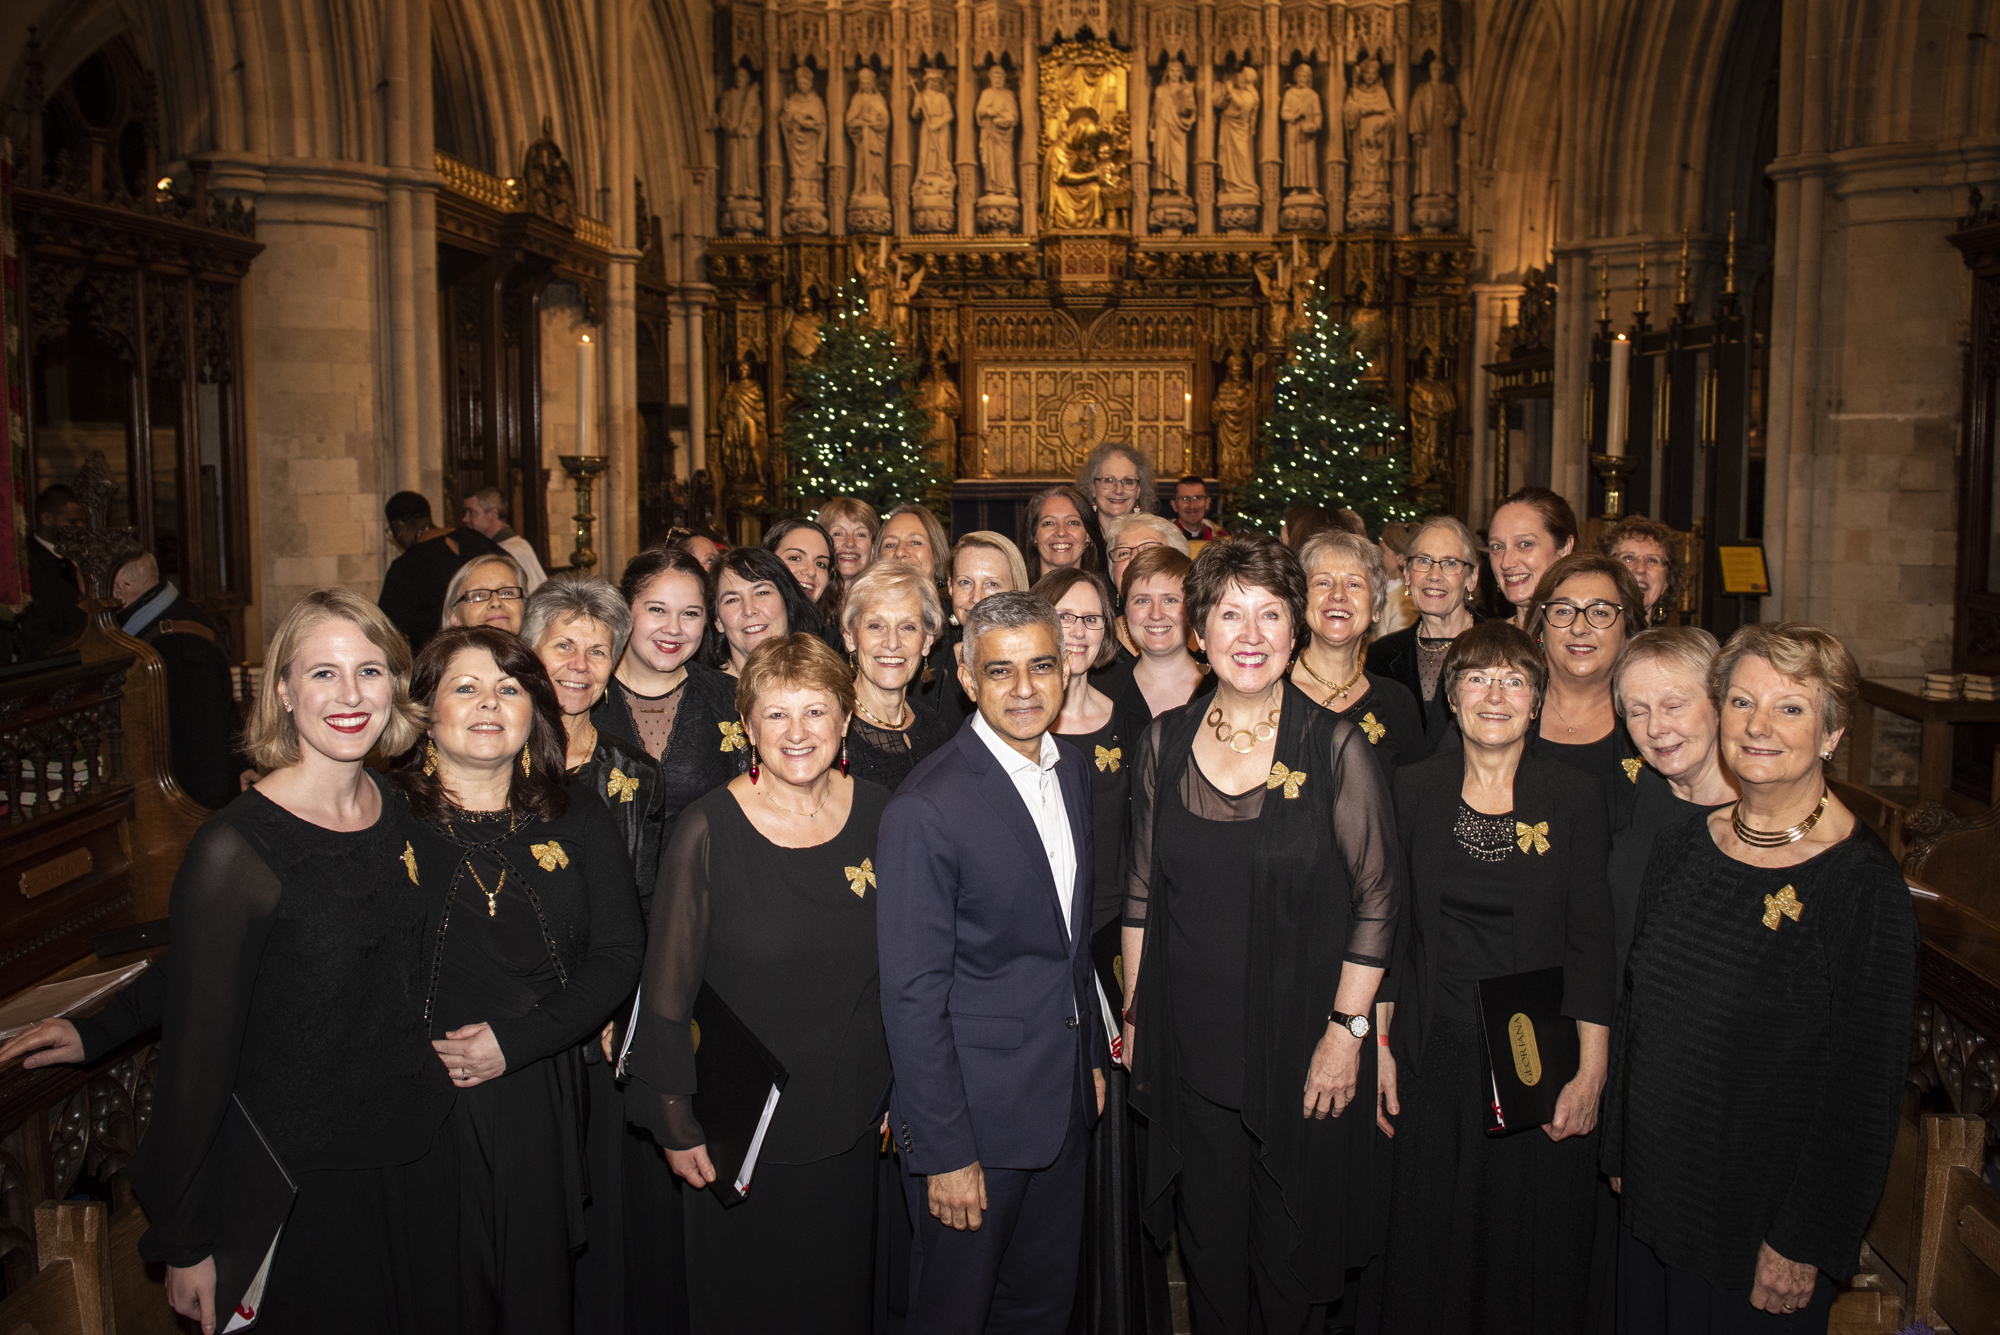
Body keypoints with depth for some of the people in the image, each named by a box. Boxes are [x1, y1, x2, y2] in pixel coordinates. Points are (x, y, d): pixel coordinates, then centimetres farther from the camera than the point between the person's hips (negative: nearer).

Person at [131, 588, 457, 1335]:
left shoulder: (402, 812, -1)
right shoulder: (235, 848, -19)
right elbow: (197, 1048, -14)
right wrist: (183, 1241, -9)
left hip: (419, 1160, 6)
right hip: (297, 1184, -6)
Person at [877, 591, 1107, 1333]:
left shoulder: (1071, 773, 4)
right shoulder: (926, 810, -21)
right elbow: (913, 995, -19)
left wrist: (1092, 1057, 16)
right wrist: (944, 1153, -18)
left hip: (1064, 1104, 7)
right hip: (974, 1113, -7)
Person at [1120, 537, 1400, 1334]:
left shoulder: (1334, 747, -9)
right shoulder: (1166, 742, 1)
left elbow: (1377, 899, -5)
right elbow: (1141, 890, 8)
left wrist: (1348, 1029, -8)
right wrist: (1135, 1014, 7)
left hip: (1300, 1052, -2)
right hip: (1188, 1050, 3)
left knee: (1292, 1263, 11)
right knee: (1208, 1253, 15)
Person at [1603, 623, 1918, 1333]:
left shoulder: (1865, 884, -16)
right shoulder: (1680, 848, 0)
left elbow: (1866, 1089, -14)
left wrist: (1804, 1246, -13)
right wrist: (1619, 1155, 10)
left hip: (1761, 1222, -5)